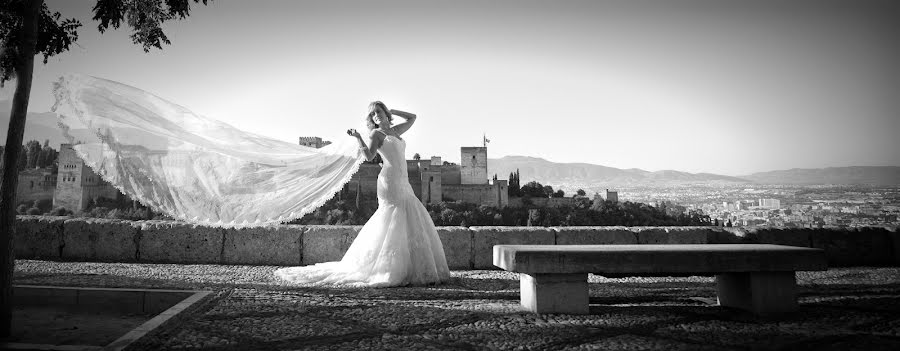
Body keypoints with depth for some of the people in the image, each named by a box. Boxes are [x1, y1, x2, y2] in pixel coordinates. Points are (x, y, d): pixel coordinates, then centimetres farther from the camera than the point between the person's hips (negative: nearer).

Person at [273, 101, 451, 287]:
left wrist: (390, 111, 25)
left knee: (413, 226, 6)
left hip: (403, 185, 8)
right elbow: (369, 155, -15)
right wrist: (358, 138, -29)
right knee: (392, 226, -12)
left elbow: (412, 117, 33)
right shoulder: (375, 134, 2)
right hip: (389, 182, -8)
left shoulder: (395, 131, 22)